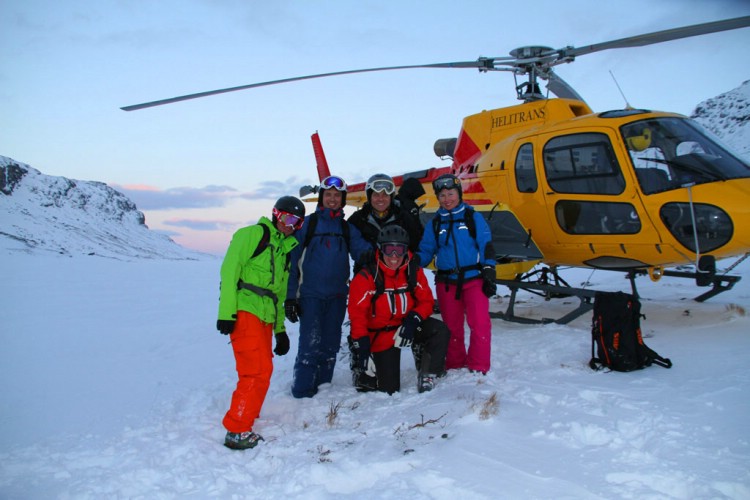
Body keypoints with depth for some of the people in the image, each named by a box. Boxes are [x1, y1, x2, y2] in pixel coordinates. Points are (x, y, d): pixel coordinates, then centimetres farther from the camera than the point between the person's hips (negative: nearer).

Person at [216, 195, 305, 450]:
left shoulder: (285, 249, 24)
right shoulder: (254, 234, 0)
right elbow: (230, 270, -10)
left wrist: (280, 329, 20)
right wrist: (226, 312, -19)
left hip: (266, 317, 8)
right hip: (244, 312, -8)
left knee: (261, 370, 9)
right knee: (259, 371, -12)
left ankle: (243, 421, 22)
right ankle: (237, 431, -4)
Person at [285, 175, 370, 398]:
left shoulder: (347, 228, 12)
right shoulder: (307, 224, 1)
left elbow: (362, 251, -2)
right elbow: (292, 260, -1)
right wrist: (290, 296, -6)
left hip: (337, 295, 4)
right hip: (311, 294, -4)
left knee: (331, 344, 11)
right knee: (311, 343, -9)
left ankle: (323, 386, 23)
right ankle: (302, 390, 2)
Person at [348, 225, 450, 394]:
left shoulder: (414, 272, -5)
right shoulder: (367, 276, -17)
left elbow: (426, 301, -1)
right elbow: (357, 313, -18)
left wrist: (413, 320, -22)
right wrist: (362, 346, -27)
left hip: (408, 326, 3)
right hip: (381, 334, -3)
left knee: (441, 331, -25)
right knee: (389, 390, -3)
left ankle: (427, 376, -6)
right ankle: (363, 372, 29)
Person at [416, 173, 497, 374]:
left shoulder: (474, 218, 3)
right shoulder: (435, 224, 10)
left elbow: (486, 248, 1)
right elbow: (425, 252, 10)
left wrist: (489, 275, -5)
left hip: (473, 279, -3)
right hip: (446, 282, 3)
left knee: (480, 324, -11)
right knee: (452, 327, 10)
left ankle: (478, 368, 2)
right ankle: (455, 367, 24)